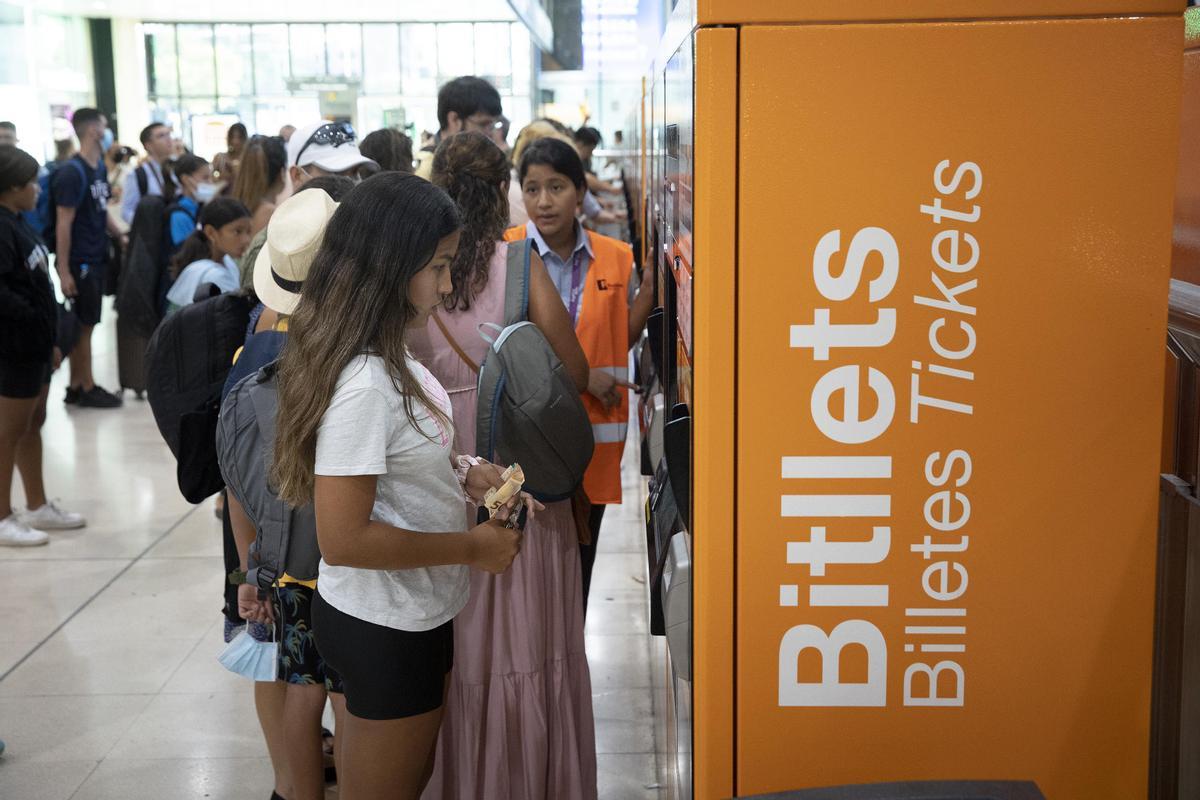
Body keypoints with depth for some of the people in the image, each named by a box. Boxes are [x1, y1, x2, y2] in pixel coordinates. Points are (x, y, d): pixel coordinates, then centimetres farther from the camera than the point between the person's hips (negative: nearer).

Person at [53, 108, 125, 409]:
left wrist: (121, 236, 6)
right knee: (84, 325, 2)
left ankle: (76, 386, 21)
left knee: (85, 324, 13)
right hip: (80, 262, -8)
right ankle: (87, 389, 12)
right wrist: (64, 271, -17)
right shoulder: (72, 172, -15)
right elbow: (63, 223, -16)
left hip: (96, 259, 8)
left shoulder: (99, 167, 9)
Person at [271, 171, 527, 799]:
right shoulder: (362, 384, -29)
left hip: (411, 612, 9)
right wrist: (471, 547, -20)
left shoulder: (386, 357, 0)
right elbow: (343, 540, -29)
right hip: (384, 628, -9)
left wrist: (458, 477, 0)